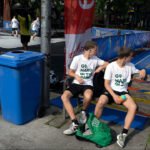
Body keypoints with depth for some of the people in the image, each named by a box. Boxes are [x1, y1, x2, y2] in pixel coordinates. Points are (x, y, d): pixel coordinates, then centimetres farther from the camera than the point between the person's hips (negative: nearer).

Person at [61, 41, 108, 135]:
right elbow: (70, 72, 5)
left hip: (88, 84, 0)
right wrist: (76, 76, -15)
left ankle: (83, 112, -3)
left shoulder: (95, 59, 7)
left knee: (88, 96, -38)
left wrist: (100, 68, -2)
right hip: (76, 83, 0)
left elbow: (107, 64, 15)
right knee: (64, 96, -29)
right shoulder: (77, 58, -1)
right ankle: (75, 123, -26)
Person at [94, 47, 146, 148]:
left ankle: (123, 134, -17)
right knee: (101, 102, -35)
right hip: (111, 90, -3)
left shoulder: (130, 66, 2)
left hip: (123, 92, 3)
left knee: (133, 107, -27)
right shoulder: (111, 66, -10)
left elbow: (138, 72, 19)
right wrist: (114, 96, -21)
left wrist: (142, 71, -8)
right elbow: (106, 84, -10)